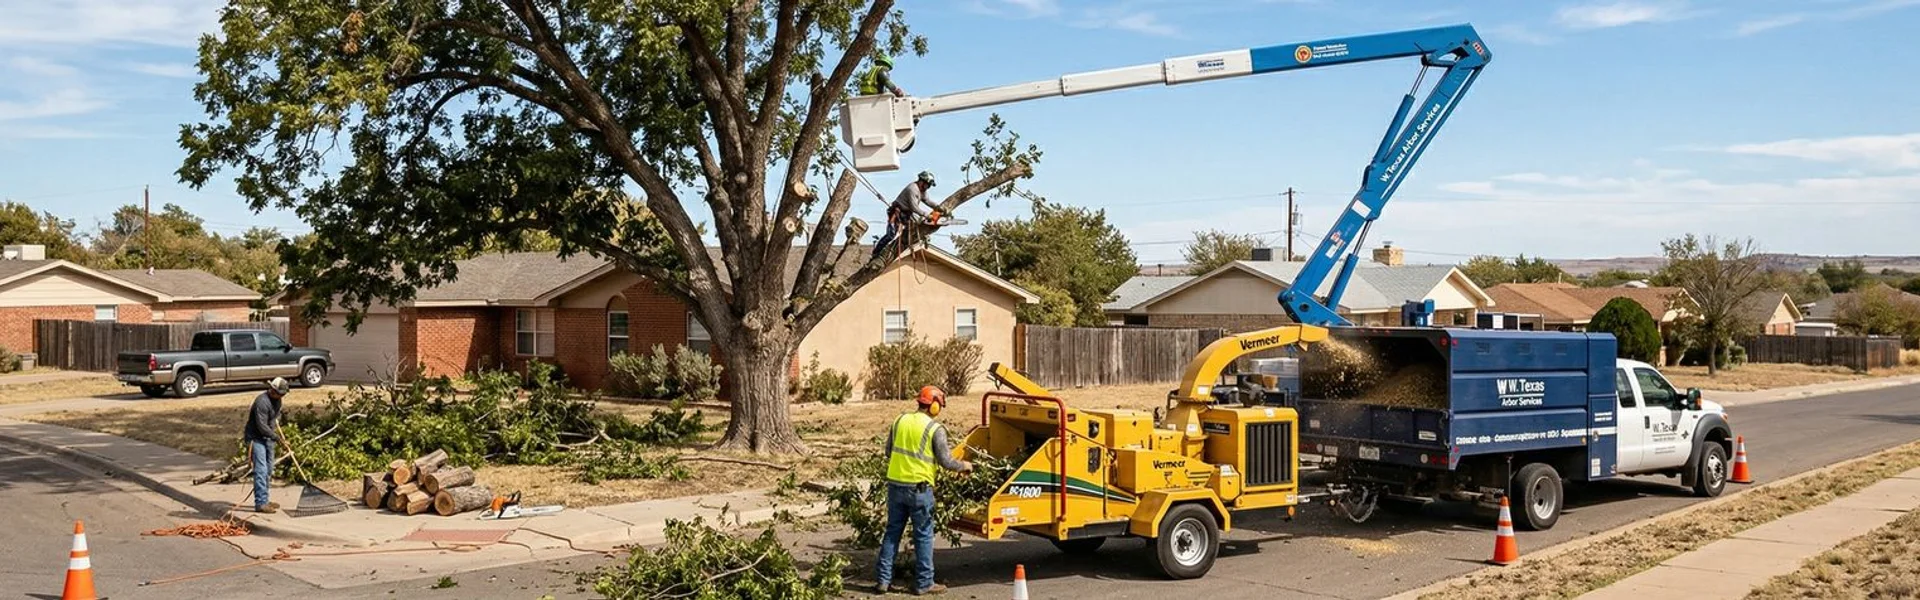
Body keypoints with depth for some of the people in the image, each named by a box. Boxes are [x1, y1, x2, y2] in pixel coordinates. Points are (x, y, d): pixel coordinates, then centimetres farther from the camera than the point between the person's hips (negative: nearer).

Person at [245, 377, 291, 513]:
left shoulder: (276, 400, 5)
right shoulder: (262, 402, -25)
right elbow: (262, 426, -26)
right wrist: (277, 438, -22)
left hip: (268, 438, 9)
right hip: (256, 438, -9)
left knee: (269, 470, 13)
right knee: (261, 470, -14)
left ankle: (264, 501, 22)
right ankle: (260, 503, -14)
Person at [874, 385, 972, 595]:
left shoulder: (900, 421, 7)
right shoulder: (935, 429, -9)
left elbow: (889, 452, 15)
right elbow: (946, 461, -9)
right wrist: (964, 466, 9)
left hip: (895, 484, 5)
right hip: (919, 488, -5)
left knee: (892, 532, 13)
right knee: (923, 536, 5)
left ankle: (883, 580, 14)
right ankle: (924, 583, 10)